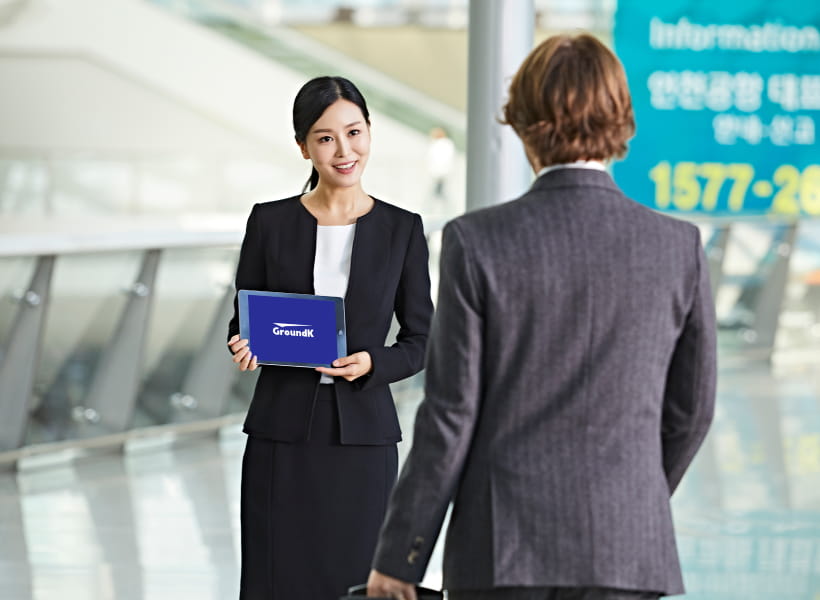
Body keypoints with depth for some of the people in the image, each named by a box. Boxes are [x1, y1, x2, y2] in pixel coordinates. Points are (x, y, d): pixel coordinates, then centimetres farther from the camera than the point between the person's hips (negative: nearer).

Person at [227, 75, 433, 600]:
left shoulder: (402, 229, 2)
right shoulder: (270, 222, 3)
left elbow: (421, 340, 5)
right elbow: (242, 323, 9)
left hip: (363, 434, 0)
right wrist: (245, 347, -13)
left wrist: (373, 364, -14)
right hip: (282, 435, 0)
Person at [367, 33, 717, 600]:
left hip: (503, 550, -1)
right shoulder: (679, 248, -2)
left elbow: (450, 415, -7)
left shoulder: (477, 242, -8)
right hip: (625, 552, 1)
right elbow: (690, 409, 8)